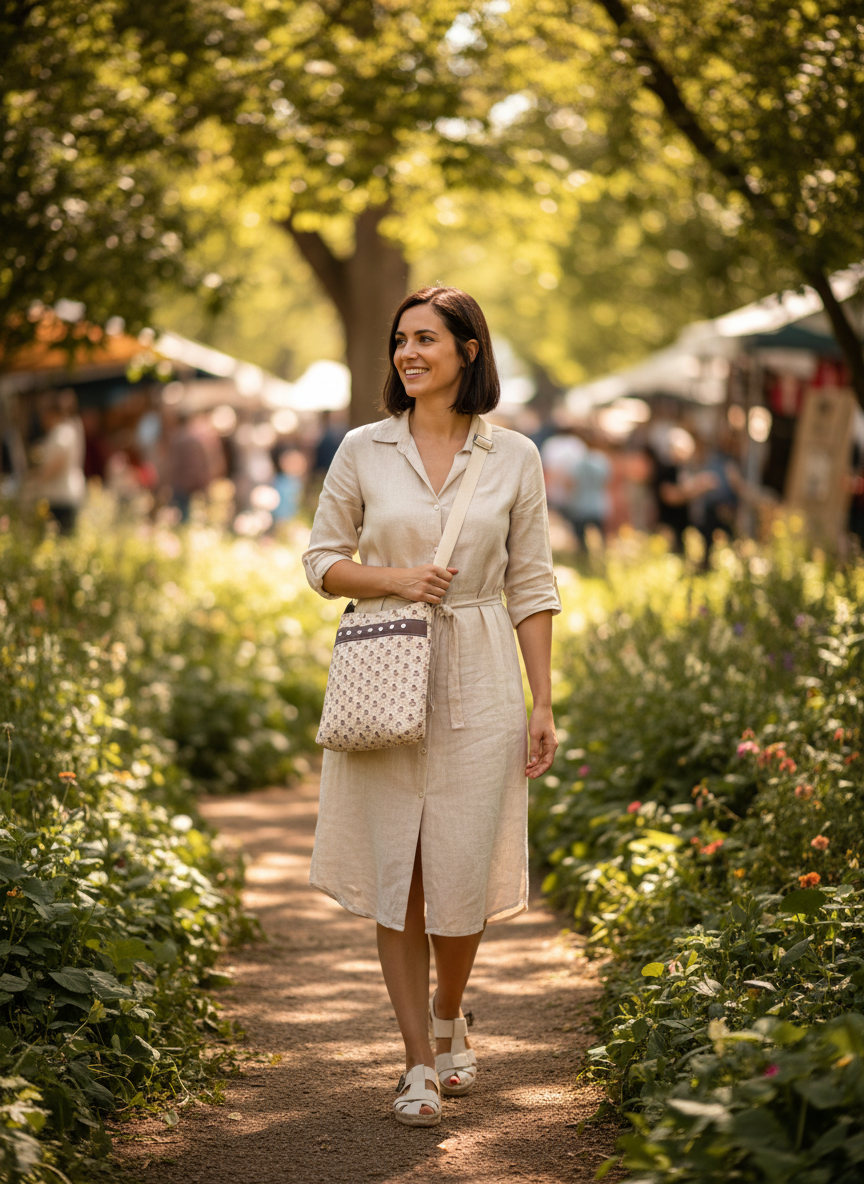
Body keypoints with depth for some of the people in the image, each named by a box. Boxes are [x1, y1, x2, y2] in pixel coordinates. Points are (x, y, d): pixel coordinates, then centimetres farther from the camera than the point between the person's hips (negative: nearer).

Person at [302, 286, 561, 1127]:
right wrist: (393, 577, -12)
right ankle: (419, 1064, 12)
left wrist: (544, 703, 1)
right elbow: (322, 562, 8)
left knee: (462, 875, 0)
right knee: (396, 875, 0)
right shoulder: (363, 451, 2)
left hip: (477, 685, 0)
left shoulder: (514, 458, 3)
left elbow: (531, 586, 5)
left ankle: (449, 1019, 30)